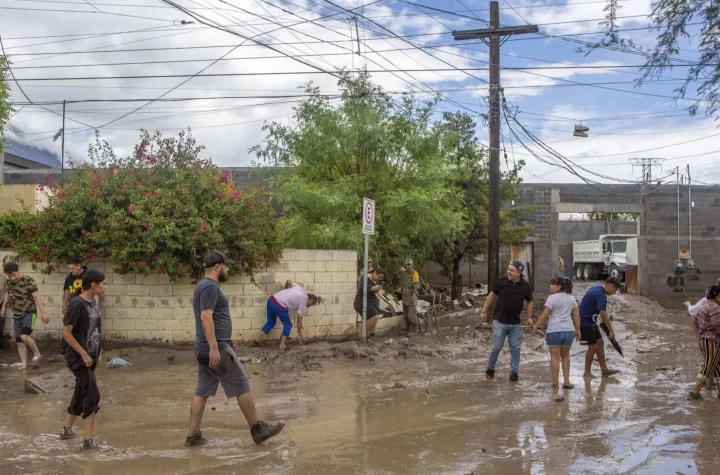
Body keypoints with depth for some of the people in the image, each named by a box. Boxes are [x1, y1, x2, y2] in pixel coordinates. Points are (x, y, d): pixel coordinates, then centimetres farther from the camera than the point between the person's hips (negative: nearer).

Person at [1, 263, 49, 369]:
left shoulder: (28, 281, -16)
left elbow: (37, 297, -19)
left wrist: (43, 313, -25)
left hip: (29, 312, -6)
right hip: (16, 315, 6)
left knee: (24, 336, -25)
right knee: (19, 341, 5)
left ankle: (37, 353, -3)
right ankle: (24, 365, 12)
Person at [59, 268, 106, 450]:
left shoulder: (93, 302, 6)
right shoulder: (77, 304, -20)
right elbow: (66, 332, -20)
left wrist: (98, 352, 13)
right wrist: (83, 354, -18)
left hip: (90, 357, 9)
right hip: (79, 358, -9)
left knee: (81, 394, 19)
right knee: (92, 396, -9)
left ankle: (67, 429, 36)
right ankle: (88, 440, -4)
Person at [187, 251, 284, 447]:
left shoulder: (204, 286, 17)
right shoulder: (210, 287, -15)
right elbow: (206, 317, -25)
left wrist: (226, 337, 33)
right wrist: (214, 348, -28)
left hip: (205, 349, 10)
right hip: (217, 349, -10)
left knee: (202, 391, 9)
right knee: (242, 387, -2)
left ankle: (193, 435, 9)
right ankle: (258, 430, 6)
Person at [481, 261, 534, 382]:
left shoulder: (526, 286, -3)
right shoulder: (502, 281, -7)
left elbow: (529, 302, 10)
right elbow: (492, 295, 3)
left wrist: (529, 318, 1)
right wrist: (484, 311, 3)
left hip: (516, 323, 2)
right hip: (500, 322, -2)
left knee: (515, 349, 4)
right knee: (497, 347, 4)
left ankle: (514, 372, 14)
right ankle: (490, 369, 23)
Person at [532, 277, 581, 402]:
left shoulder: (552, 298, -8)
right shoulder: (571, 298, 11)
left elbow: (545, 315, -10)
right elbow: (576, 315, 13)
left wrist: (535, 326, -1)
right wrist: (577, 330, 20)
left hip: (554, 331, -6)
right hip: (569, 330, 6)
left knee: (555, 357, -2)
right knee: (565, 355, 22)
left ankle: (555, 385, -1)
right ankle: (566, 381, 22)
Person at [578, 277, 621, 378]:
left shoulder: (596, 289, 10)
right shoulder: (601, 295, -21)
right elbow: (603, 314, -27)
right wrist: (611, 331, -25)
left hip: (590, 322, 10)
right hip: (586, 323, -10)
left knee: (600, 343, 11)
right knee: (593, 347, -3)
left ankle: (604, 369, 16)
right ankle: (587, 373, 9)